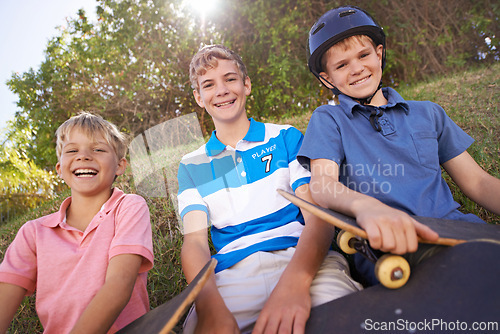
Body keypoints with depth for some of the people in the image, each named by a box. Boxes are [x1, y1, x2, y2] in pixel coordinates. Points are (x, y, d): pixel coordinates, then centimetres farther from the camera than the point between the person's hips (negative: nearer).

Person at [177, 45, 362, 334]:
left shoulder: (287, 138, 12)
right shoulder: (192, 167, 15)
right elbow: (195, 240, 4)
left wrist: (296, 278, -23)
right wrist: (209, 305, -19)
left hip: (304, 262, 0)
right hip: (232, 275, 1)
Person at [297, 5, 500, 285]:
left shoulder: (428, 113, 18)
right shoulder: (327, 120, 7)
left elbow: (477, 182, 16)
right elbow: (322, 184, -11)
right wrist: (366, 206, -35)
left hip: (454, 228, 5)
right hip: (386, 244, -4)